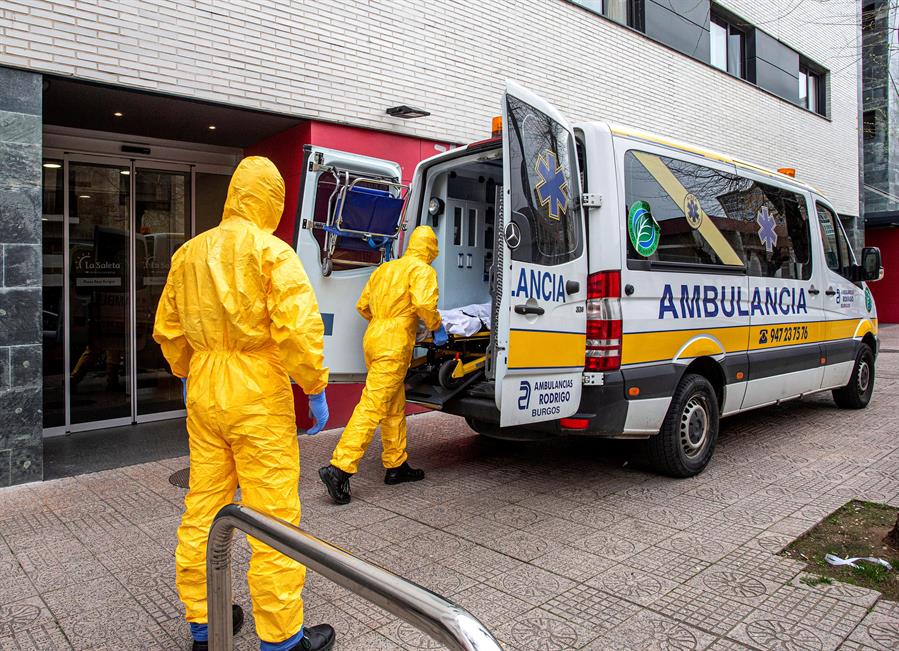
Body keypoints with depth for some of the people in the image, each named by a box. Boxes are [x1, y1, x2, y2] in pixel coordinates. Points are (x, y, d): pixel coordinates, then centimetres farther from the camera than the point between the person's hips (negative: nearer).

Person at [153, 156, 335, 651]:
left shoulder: (190, 252, 11)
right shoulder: (272, 252, -10)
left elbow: (167, 329, 17)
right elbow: (298, 328, -19)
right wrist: (315, 389, -9)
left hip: (203, 393, 7)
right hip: (258, 393, -7)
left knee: (202, 508, 16)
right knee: (273, 515, 2)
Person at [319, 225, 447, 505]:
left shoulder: (385, 268, 18)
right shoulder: (423, 270, -4)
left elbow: (363, 305, 21)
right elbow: (424, 303, -21)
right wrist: (437, 328, -6)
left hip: (374, 338, 8)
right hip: (394, 345, -8)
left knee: (395, 407, 15)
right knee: (373, 407, -10)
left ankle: (396, 465, 23)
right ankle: (340, 468, -12)